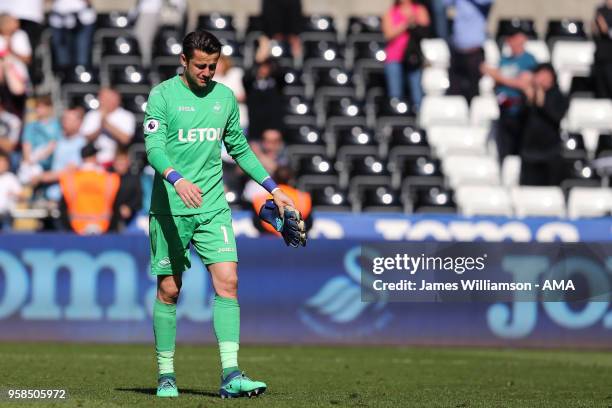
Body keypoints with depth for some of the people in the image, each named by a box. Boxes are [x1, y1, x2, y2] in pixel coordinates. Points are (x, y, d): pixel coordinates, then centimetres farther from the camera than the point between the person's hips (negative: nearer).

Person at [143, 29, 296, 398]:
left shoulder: (225, 97, 10)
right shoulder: (163, 95, -4)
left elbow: (240, 148, 21)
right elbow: (154, 148, -15)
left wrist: (274, 189, 17)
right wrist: (178, 180, -34)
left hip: (213, 207, 3)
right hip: (170, 209, -3)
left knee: (227, 281, -11)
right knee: (169, 290, 1)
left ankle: (231, 376, -15)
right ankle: (166, 375, 14)